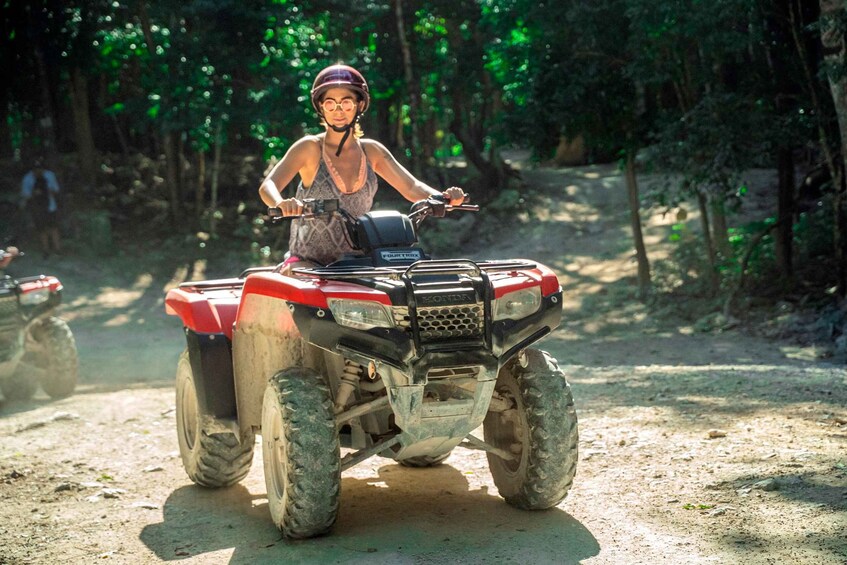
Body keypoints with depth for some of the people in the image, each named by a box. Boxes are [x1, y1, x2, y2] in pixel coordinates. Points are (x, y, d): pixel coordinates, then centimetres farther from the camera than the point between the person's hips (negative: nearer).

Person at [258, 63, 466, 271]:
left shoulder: (371, 151, 8)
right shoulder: (311, 147, -5)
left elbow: (411, 187, 4)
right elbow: (268, 186, -17)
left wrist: (443, 197, -18)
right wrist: (282, 203, -42)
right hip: (307, 261, -4)